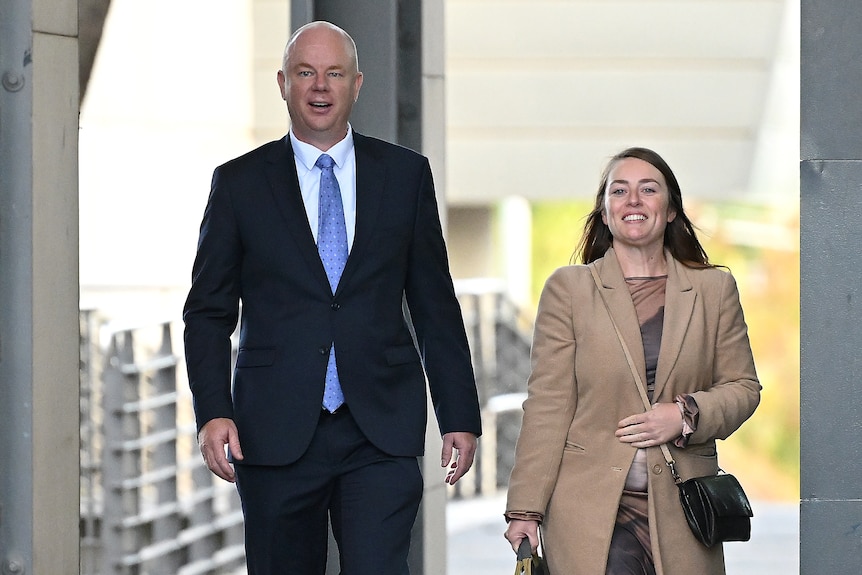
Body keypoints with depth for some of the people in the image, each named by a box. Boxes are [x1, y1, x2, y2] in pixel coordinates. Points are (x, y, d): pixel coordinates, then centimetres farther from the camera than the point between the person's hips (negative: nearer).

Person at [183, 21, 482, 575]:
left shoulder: (406, 175, 9)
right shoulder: (240, 183, 6)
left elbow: (435, 305, 10)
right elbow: (209, 311, 6)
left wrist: (460, 417, 6)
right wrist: (213, 413, -8)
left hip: (381, 433, 0)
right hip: (276, 435, 0)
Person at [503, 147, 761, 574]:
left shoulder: (714, 290, 11)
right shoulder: (567, 288, 5)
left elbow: (743, 388, 14)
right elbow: (547, 405, 1)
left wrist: (687, 415, -7)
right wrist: (525, 508, -4)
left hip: (680, 508, 2)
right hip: (590, 506, -2)